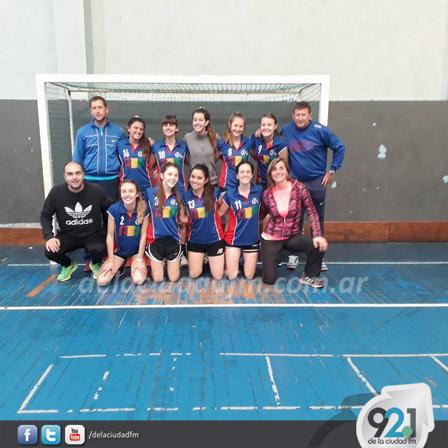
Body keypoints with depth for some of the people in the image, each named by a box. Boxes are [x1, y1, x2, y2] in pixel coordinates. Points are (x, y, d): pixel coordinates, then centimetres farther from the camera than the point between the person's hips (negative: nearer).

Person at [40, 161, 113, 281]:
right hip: (67, 235, 2)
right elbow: (45, 215, -1)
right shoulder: (56, 192, -11)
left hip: (92, 234, -1)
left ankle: (95, 264, 9)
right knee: (50, 252, -24)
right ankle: (68, 265, 14)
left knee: (99, 249, -33)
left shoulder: (96, 191, -14)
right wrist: (49, 236, -16)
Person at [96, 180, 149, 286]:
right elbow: (110, 235, -9)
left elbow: (143, 235, -9)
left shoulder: (143, 209, -15)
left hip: (136, 251, 0)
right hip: (118, 250, 1)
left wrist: (140, 259, -9)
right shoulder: (114, 209, -17)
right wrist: (111, 261, -8)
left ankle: (134, 267, 12)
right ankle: (120, 266, 16)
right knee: (101, 281, -14)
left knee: (139, 280, -22)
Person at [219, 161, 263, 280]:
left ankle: (244, 261, 40)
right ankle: (230, 262, 32)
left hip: (252, 239, 2)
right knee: (232, 276, 0)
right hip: (234, 238, -1)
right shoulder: (230, 193, -9)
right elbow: (219, 212, 4)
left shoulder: (259, 190, -7)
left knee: (249, 276, 9)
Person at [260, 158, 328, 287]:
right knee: (269, 280, -5)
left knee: (318, 245, -26)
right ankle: (268, 264, 33)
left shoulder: (299, 188, -13)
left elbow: (312, 212, -10)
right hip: (271, 238, 0)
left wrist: (318, 235, -19)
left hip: (292, 236, 1)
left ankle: (308, 276, 2)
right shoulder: (267, 194, -10)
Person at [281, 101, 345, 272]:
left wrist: (332, 170, -4)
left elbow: (339, 148, -3)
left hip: (317, 181, -2)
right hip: (296, 181, 2)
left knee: (317, 219, 7)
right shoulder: (286, 130, -2)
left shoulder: (320, 130, -10)